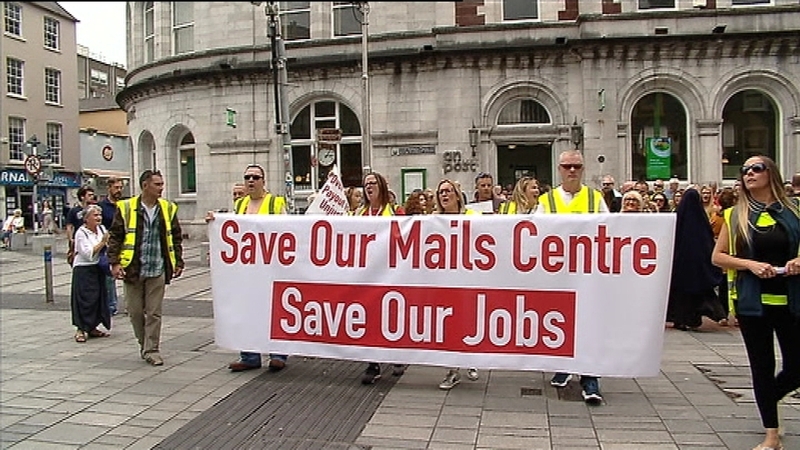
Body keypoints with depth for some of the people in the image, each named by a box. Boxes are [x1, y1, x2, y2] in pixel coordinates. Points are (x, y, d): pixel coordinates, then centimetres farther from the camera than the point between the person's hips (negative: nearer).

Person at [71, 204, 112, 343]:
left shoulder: (102, 229, 8)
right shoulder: (81, 233, -11)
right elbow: (88, 254, -18)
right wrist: (102, 242, -18)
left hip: (98, 269, 7)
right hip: (84, 270, -7)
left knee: (99, 298, 8)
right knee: (85, 299, -7)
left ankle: (92, 328, 18)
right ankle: (81, 330, -1)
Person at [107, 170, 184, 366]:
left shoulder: (168, 209, 6)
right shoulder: (126, 208, -2)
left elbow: (176, 238, 11)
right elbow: (115, 236, 0)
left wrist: (178, 262, 8)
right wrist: (115, 262, -8)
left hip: (157, 270, 1)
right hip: (133, 269, -1)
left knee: (154, 312, 3)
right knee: (135, 311, 9)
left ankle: (152, 350, 11)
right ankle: (143, 343, 28)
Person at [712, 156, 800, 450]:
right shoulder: (736, 216, 3)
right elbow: (717, 257, 1)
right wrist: (750, 264, -14)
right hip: (753, 302, -1)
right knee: (762, 365, 6)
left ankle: (767, 400, 37)